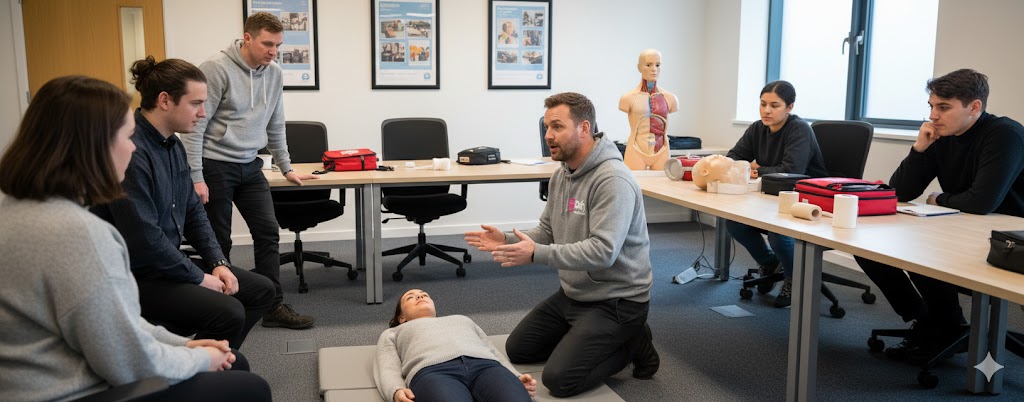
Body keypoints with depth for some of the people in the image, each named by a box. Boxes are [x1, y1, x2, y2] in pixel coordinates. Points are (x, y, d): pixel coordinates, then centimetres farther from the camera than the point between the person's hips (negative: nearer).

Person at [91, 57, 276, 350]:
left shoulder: (172, 144, 7)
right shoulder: (130, 152, -24)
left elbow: (193, 211, 14)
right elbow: (144, 238, -26)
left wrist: (218, 263, 3)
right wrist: (198, 278, -15)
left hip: (169, 261, 10)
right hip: (135, 277, -10)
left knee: (261, 290, 6)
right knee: (228, 313, -26)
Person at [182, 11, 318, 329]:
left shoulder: (273, 74, 6)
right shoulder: (216, 69, -13)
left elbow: (275, 127, 17)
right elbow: (194, 125, -14)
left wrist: (286, 168, 19)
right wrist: (196, 178, -17)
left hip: (250, 166, 6)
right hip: (215, 166, -6)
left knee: (268, 233, 3)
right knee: (219, 242, 3)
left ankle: (274, 307, 11)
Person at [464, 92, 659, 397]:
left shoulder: (613, 180, -25)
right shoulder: (562, 175, 6)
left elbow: (603, 251, -33)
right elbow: (548, 232, 11)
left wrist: (537, 254, -36)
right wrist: (507, 241, -7)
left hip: (615, 300, -9)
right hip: (573, 293, 9)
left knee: (559, 379, -17)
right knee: (518, 349, 13)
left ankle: (631, 344, 3)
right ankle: (584, 338, 20)